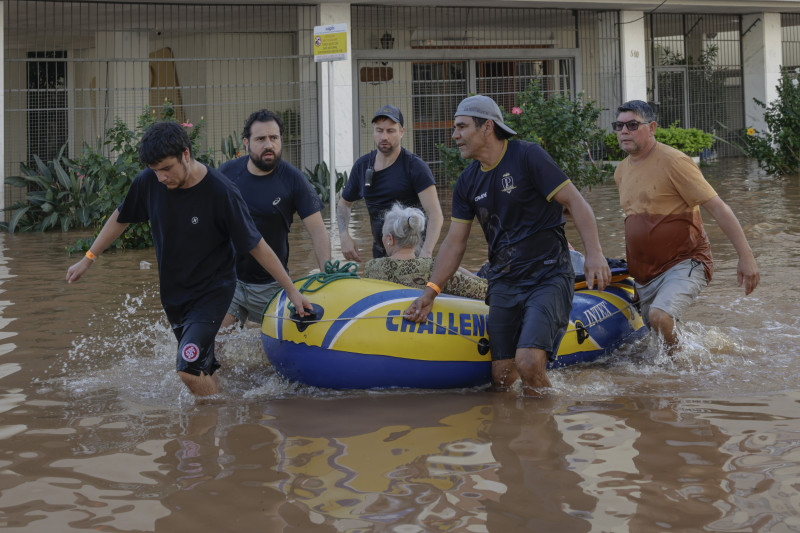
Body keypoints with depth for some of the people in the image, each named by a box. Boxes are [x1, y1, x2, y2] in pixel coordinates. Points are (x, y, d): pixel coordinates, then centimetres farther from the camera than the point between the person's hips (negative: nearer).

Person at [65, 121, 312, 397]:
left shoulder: (221, 192, -22)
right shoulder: (148, 182, -9)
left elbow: (256, 246, -14)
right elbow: (120, 218, 11)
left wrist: (292, 291, -10)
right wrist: (88, 259, 14)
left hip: (213, 292, -5)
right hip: (173, 292, 5)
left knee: (189, 370, -20)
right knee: (204, 370, 12)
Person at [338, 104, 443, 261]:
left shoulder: (415, 166, -12)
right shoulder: (362, 166, 5)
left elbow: (435, 214, -20)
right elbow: (344, 203, 21)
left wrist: (426, 252, -36)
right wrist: (344, 236, 1)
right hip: (380, 253, 5)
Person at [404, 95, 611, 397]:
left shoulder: (526, 157, -8)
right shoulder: (467, 183, 10)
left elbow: (575, 202, -12)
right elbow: (454, 243, 12)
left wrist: (594, 253, -25)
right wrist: (430, 292, 2)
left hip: (548, 278, -6)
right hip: (504, 284, 6)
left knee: (528, 362, -23)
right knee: (501, 378, 2)